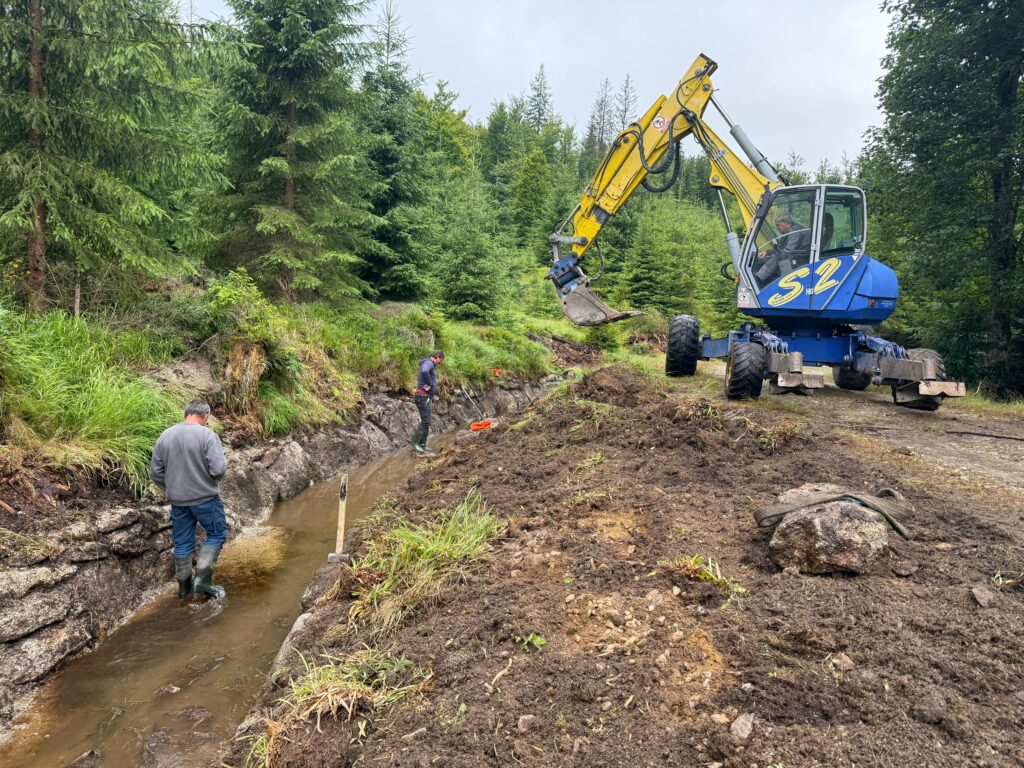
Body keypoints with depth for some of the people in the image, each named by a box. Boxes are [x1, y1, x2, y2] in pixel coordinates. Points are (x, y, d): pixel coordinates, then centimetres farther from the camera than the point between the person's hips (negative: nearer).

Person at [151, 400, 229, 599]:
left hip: (177, 501, 5)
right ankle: (203, 579, 4)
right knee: (217, 534, 13)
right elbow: (218, 469, -23)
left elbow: (155, 472, 6)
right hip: (205, 498, -5)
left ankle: (184, 585, 27)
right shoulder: (207, 435, -16)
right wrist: (223, 464, -1)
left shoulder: (165, 436, 1)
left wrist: (171, 490, 17)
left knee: (182, 543, 16)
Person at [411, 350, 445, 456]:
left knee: (426, 422, 12)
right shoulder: (429, 363, -14)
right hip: (424, 396, -10)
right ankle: (415, 442, -3)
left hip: (428, 397, 10)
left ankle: (422, 445, 17)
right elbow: (424, 371, -37)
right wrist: (428, 384, -24)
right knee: (425, 421, -9)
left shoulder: (431, 365, 19)